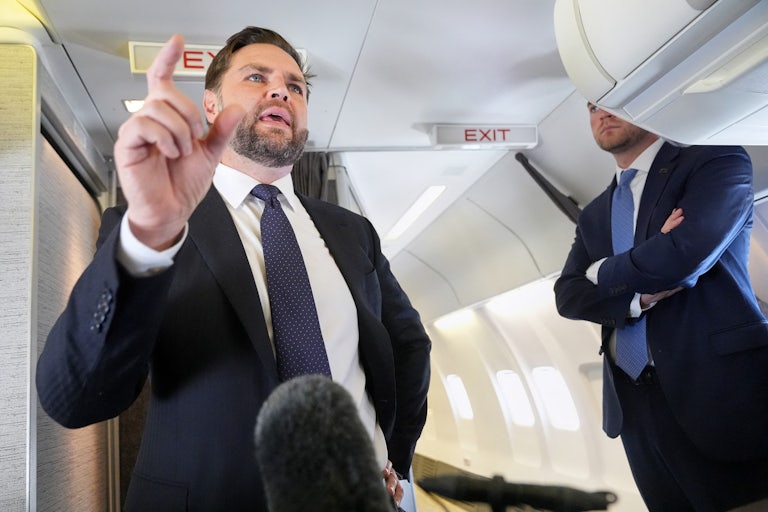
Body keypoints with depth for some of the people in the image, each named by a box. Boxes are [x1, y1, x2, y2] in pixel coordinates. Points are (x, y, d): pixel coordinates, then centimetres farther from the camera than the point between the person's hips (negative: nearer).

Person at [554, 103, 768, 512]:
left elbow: (687, 252, -18)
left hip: (718, 386, -5)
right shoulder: (594, 215, 17)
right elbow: (567, 294, 5)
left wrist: (602, 273, -1)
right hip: (632, 401, 6)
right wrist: (639, 297, -14)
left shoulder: (716, 160, -1)